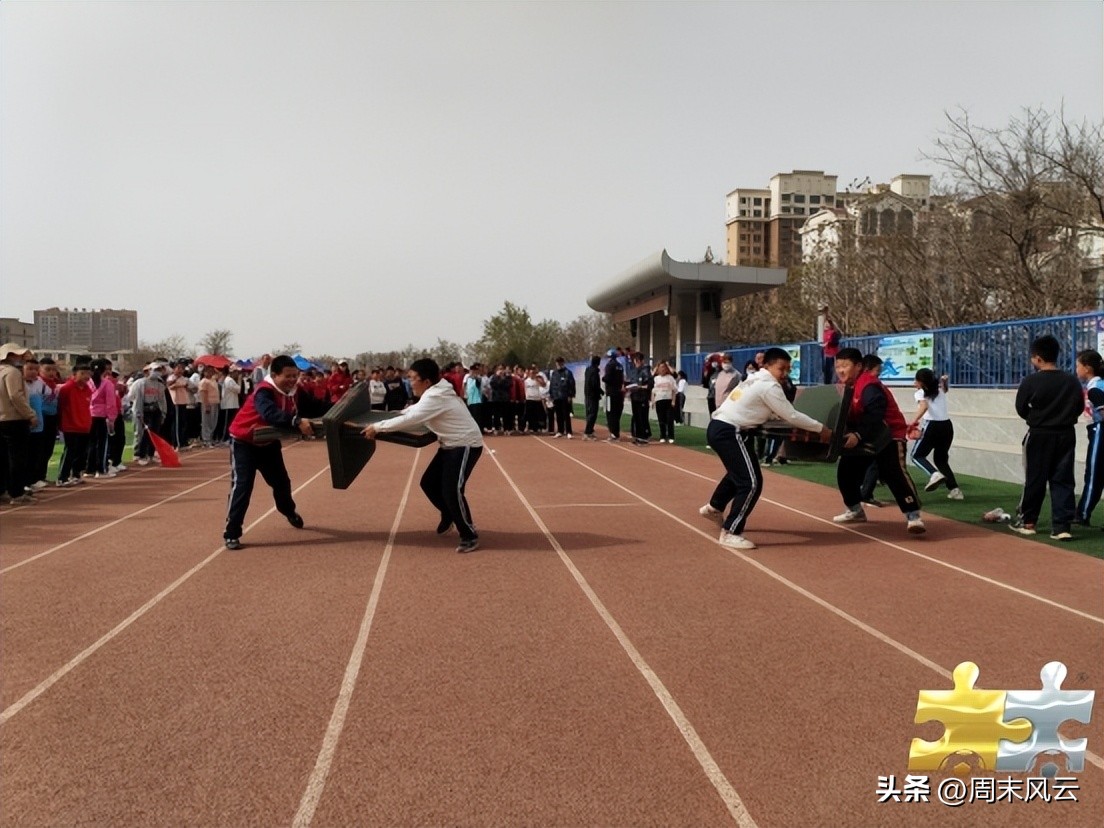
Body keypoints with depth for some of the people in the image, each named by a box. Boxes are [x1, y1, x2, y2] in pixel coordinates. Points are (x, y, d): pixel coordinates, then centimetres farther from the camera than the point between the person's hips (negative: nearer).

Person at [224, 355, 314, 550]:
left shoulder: (289, 393, -5)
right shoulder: (264, 392, -31)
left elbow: (291, 417, -7)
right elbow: (271, 415, -49)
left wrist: (307, 426, -26)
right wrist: (297, 422, -59)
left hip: (268, 442, 8)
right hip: (244, 442, -8)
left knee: (281, 481, 20)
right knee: (242, 485, -18)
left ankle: (289, 512, 49)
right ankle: (231, 534, -11)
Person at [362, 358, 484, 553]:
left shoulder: (435, 398, -26)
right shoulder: (434, 393, 6)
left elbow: (408, 420, -31)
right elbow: (416, 410, 27)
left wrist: (377, 427, -24)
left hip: (466, 445, -10)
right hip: (450, 444, 10)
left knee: (452, 490, -19)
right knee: (429, 483, 13)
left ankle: (470, 536, -7)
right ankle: (448, 515, 36)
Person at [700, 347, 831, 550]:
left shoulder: (757, 380, 19)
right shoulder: (769, 386, -11)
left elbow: (775, 413, 21)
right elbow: (791, 415, -9)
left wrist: (798, 428, 11)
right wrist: (821, 428, 2)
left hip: (719, 428, 11)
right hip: (727, 432, -11)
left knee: (739, 472, 33)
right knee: (751, 482, -10)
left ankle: (714, 508, 52)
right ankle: (730, 533, -6)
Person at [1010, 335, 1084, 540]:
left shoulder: (1031, 381, -12)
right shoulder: (1072, 381, 1)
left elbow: (1021, 409, -5)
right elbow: (1079, 408, 7)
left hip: (1039, 436, -3)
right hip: (1066, 435, 3)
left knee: (1035, 479, 8)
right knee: (1063, 480, 4)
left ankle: (1027, 521, 19)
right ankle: (1062, 526, -1)